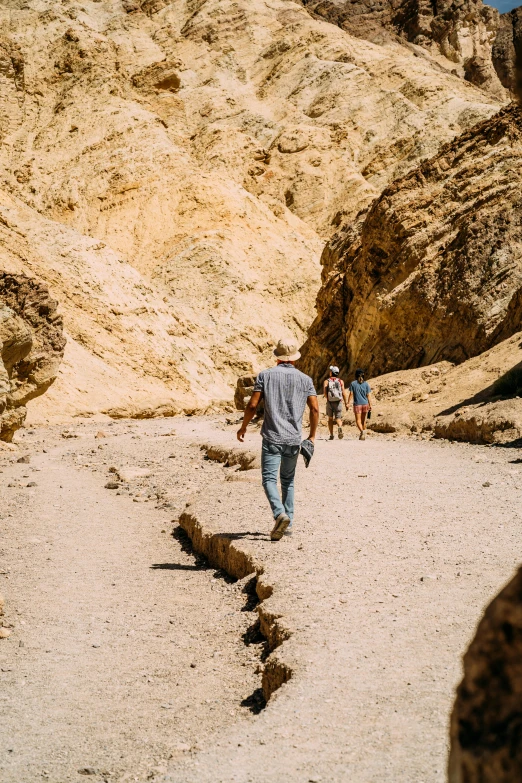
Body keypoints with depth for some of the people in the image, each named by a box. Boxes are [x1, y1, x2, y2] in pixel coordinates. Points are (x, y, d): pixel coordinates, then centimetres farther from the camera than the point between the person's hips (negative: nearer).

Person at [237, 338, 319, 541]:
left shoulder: (265, 375, 0)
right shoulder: (305, 379, 6)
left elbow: (252, 405, -5)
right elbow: (314, 409, 1)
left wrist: (243, 427, 10)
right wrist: (312, 435, 12)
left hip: (272, 437, -3)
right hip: (294, 439, 3)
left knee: (269, 479, -5)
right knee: (288, 480, 16)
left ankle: (280, 514, -27)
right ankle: (288, 521, 16)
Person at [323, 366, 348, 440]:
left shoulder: (326, 381, 4)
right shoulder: (341, 381, 5)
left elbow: (324, 392, -11)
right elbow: (344, 392, -2)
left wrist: (328, 399, 0)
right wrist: (345, 402, 4)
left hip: (330, 402, 0)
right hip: (338, 402, 0)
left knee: (330, 418, 17)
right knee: (338, 418, 1)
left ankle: (331, 435, 15)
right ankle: (340, 427, -32)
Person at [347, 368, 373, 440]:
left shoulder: (353, 383, -3)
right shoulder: (366, 384, 1)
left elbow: (351, 394, -7)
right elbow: (368, 395, -1)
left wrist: (348, 403, -2)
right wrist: (370, 405, 2)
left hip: (357, 404, -3)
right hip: (365, 404, 3)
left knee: (358, 420, 0)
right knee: (363, 421, 14)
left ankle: (362, 431, -26)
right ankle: (363, 436, 18)